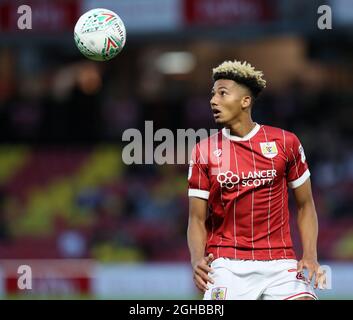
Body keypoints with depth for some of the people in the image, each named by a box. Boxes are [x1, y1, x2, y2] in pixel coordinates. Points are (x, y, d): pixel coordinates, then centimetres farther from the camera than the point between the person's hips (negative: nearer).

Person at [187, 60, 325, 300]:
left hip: (280, 262, 0)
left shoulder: (285, 142, 5)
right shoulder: (204, 151, 5)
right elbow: (197, 219, 6)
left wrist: (310, 256, -2)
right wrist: (197, 261, -13)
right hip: (226, 264, 0)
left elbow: (305, 205, 12)